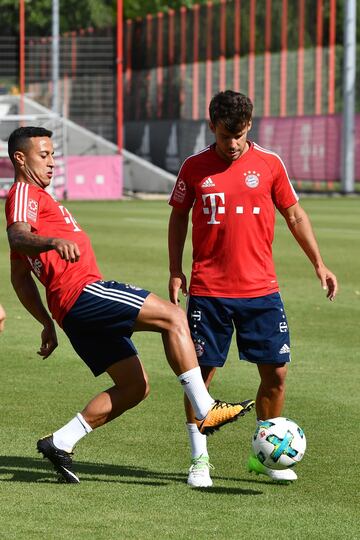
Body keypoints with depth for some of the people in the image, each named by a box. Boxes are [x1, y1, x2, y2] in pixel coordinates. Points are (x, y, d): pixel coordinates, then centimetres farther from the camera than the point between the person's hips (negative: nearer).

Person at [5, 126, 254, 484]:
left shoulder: (34, 197, 29)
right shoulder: (24, 193, -2)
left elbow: (20, 279, 33)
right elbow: (17, 237, -26)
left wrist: (48, 324, 33)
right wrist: (55, 241, -45)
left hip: (75, 312, 11)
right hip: (83, 292, -11)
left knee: (135, 386, 9)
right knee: (173, 317, -16)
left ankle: (60, 443, 7)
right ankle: (204, 410, -20)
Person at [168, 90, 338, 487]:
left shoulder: (269, 164, 2)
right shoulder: (194, 168, 1)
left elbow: (294, 215, 11)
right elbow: (178, 218, 12)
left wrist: (319, 264, 7)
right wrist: (175, 272, 4)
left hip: (261, 290, 1)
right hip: (208, 291, -1)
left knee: (276, 372, 1)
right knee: (201, 372, -1)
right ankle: (199, 458, 11)